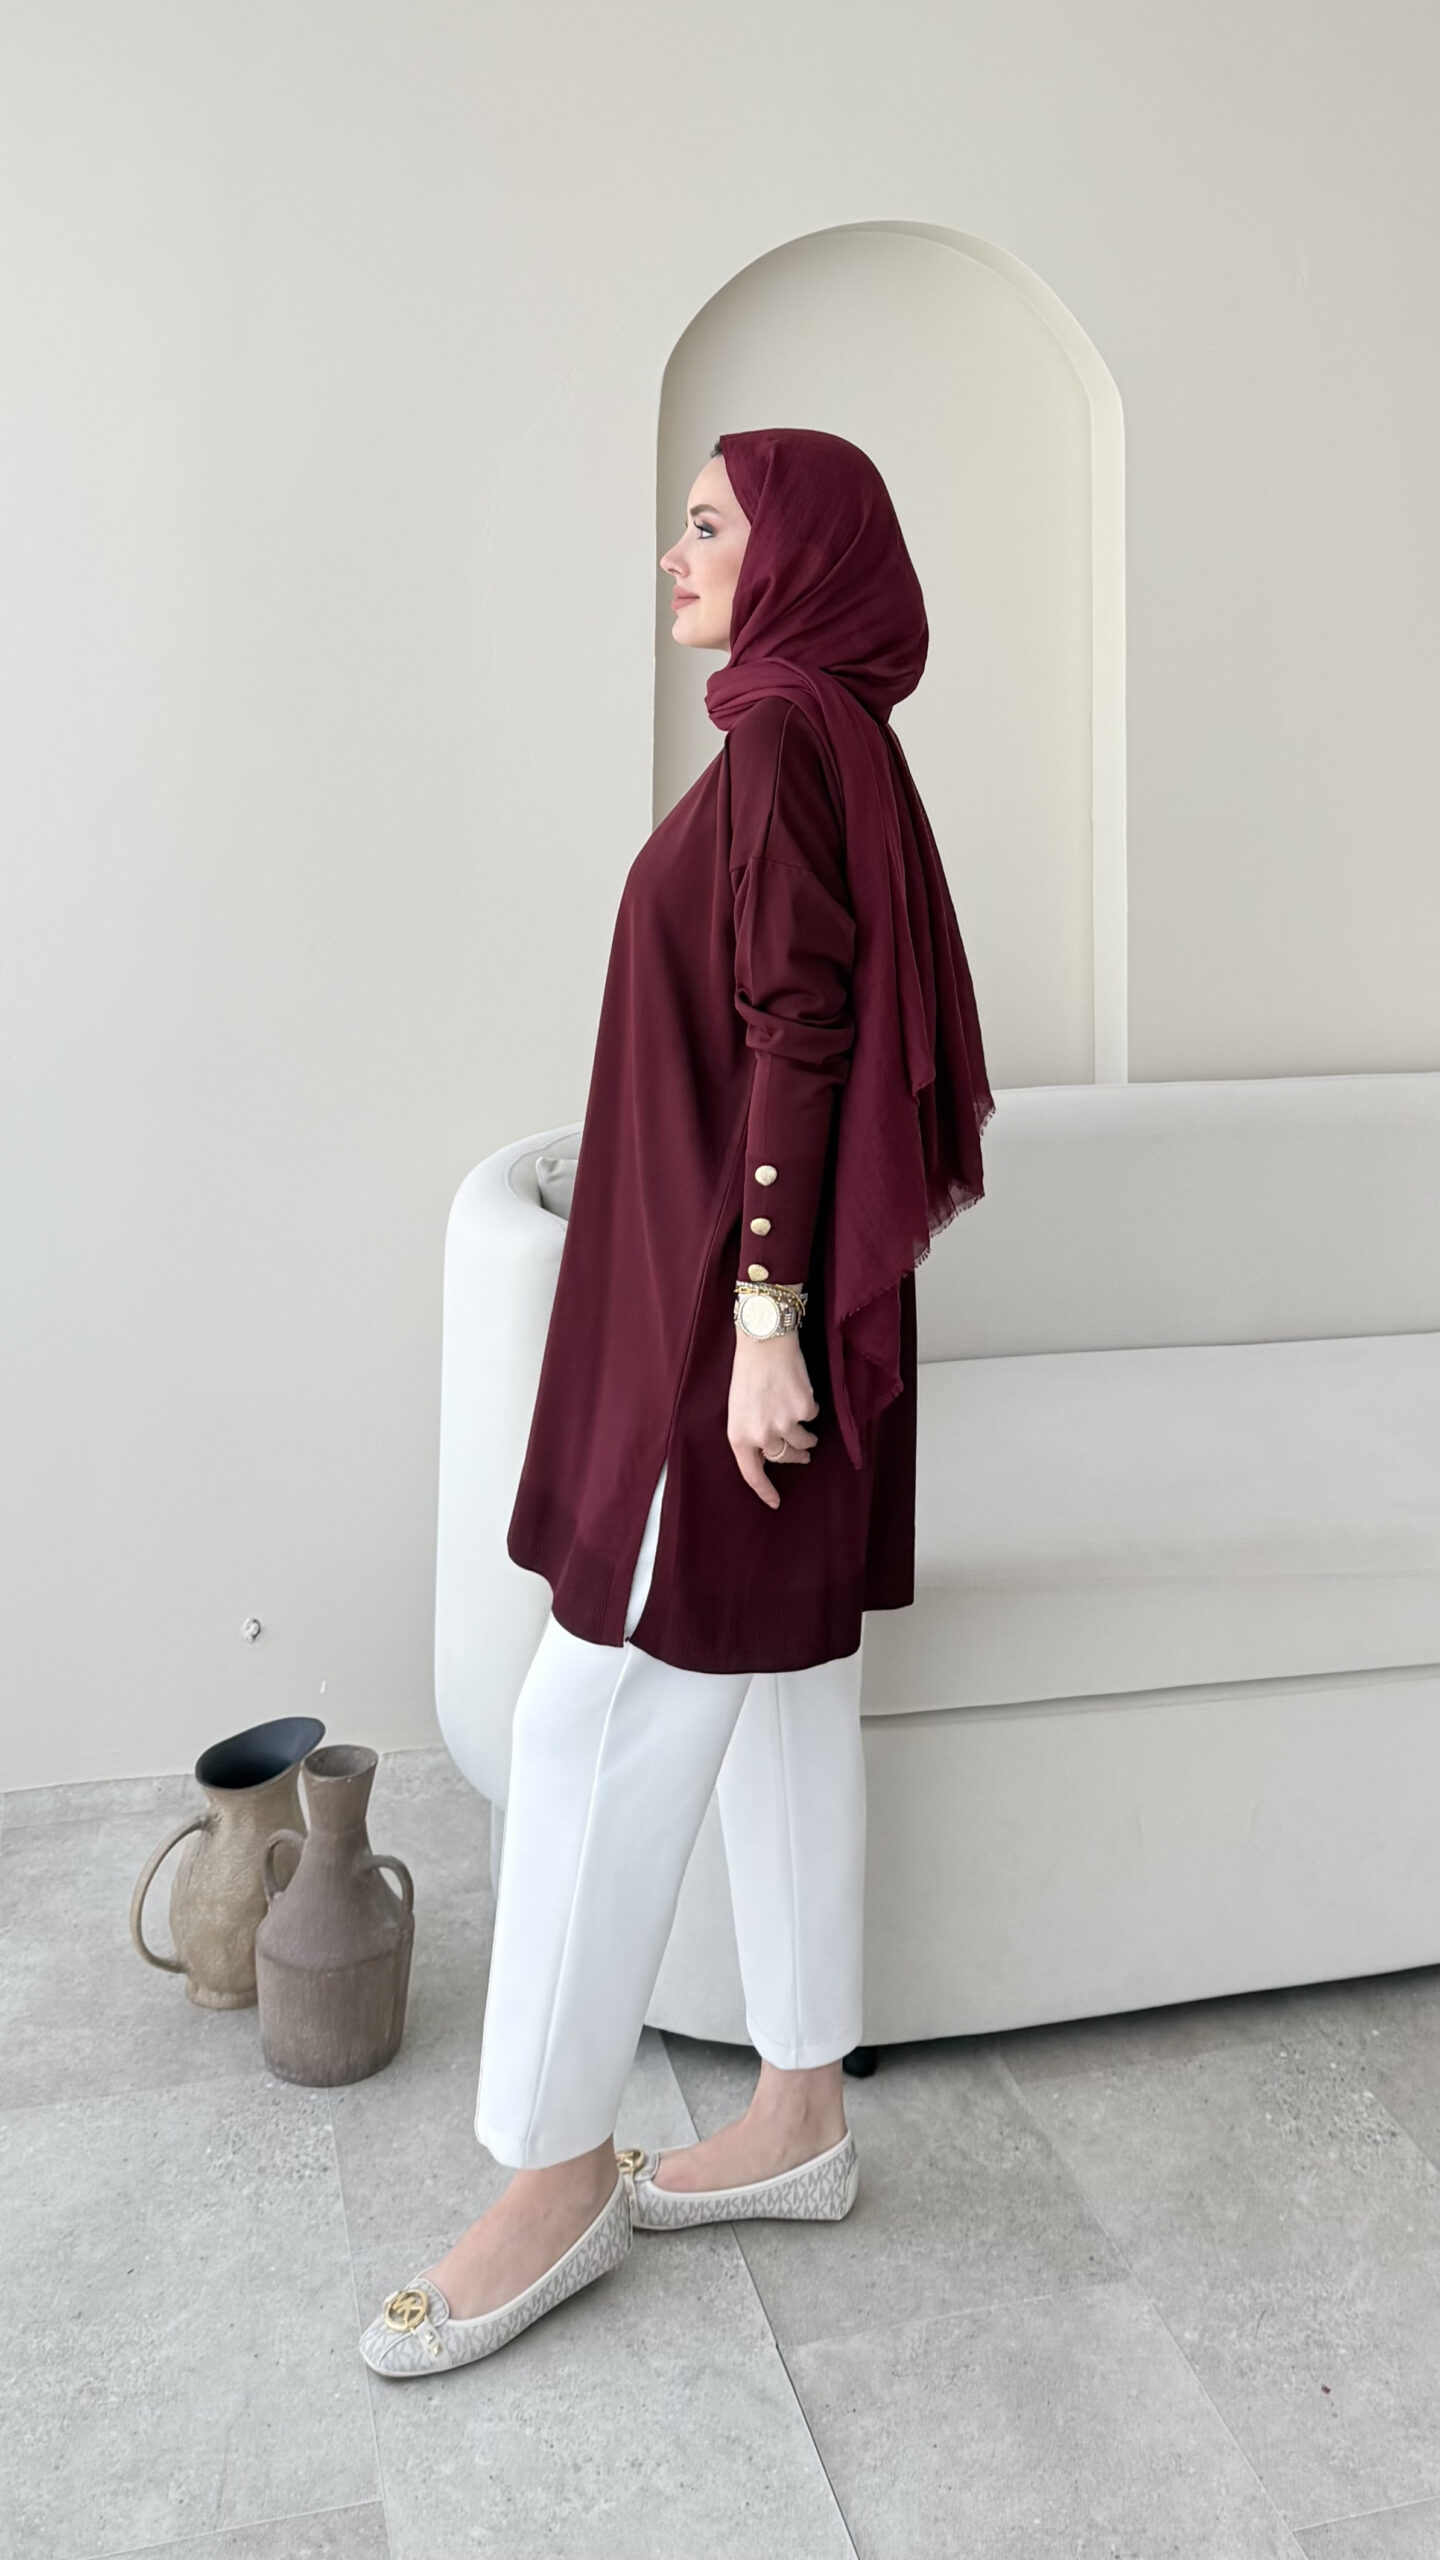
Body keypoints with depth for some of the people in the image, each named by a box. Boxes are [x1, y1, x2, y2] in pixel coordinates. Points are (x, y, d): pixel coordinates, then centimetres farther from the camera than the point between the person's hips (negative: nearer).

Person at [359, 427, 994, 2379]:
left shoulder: (789, 737, -12)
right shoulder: (820, 735, 17)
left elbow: (796, 1042, -20)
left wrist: (761, 1322, -23)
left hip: (733, 1294, -10)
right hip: (761, 1285, 10)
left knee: (596, 1720, -4)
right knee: (781, 1694, 13)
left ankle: (553, 2180, 10)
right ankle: (803, 2119, 25)